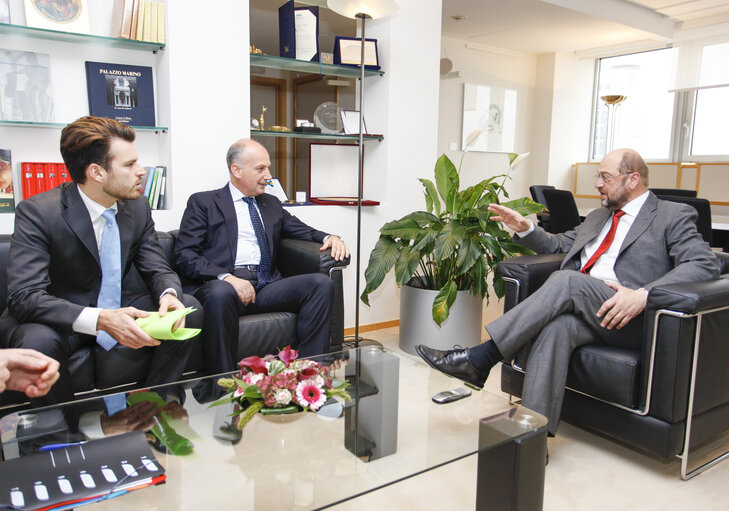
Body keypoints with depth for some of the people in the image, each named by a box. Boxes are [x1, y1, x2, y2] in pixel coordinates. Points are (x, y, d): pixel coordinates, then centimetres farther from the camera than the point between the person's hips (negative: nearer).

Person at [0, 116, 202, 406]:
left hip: (115, 311, 5)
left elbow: (158, 270, 1)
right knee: (38, 342, -37)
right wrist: (99, 320, -42)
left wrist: (168, 294, -25)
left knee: (191, 309, -14)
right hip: (58, 318, -4)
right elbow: (25, 296, -28)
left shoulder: (138, 209, -4)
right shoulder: (36, 212, -20)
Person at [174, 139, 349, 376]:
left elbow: (304, 231, 27)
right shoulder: (203, 202, 10)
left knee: (322, 283, -20)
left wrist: (330, 238, 2)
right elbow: (184, 256, -1)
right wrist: (226, 277, -18)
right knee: (220, 294, -40)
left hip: (266, 286, 5)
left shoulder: (271, 204, 26)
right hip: (221, 284, -4)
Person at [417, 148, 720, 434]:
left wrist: (643, 295, -23)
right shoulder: (598, 217, 30)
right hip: (580, 310, 5)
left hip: (630, 320, -5)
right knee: (555, 327, -32)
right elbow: (558, 244, 37)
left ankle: (479, 360, -30)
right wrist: (525, 229, 16)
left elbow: (704, 264, -7)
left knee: (566, 280, -32)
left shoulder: (673, 216, 8)